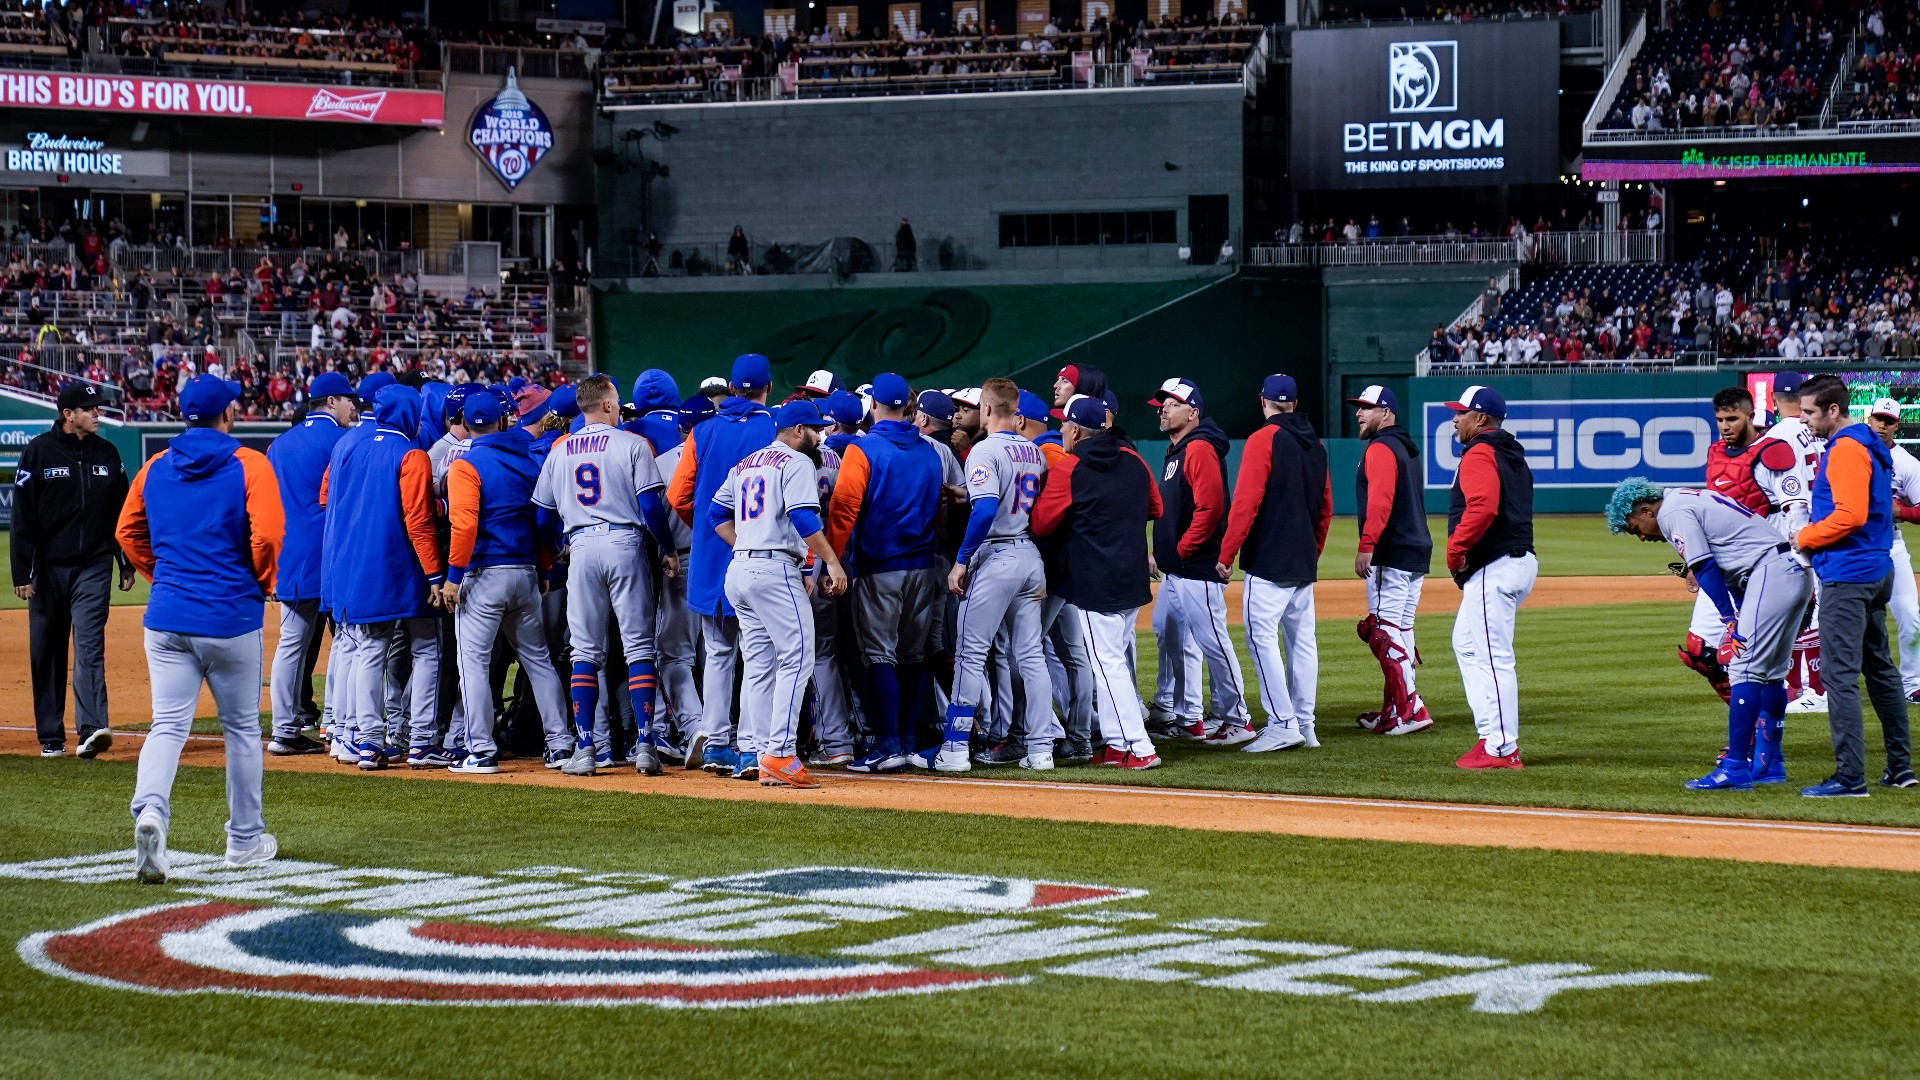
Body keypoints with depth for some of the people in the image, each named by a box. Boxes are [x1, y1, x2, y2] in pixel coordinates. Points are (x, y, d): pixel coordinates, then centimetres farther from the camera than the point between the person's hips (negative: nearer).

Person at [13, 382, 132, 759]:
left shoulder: (107, 454, 7)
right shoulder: (38, 452, -3)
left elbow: (121, 512, 15)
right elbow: (22, 516, -4)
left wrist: (127, 565, 13)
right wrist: (21, 572, -8)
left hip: (94, 565, 1)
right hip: (49, 565, -1)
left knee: (89, 644, -12)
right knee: (46, 653, 5)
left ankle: (91, 729, -21)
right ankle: (51, 737, 14)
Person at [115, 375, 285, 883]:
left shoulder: (155, 468, 7)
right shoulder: (249, 465, -7)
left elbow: (127, 532, 13)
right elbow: (267, 535, -15)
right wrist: (262, 584, 1)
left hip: (166, 618, 3)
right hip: (231, 616, -3)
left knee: (168, 725, 1)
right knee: (241, 728, 11)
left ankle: (150, 809, -26)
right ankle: (245, 840, 20)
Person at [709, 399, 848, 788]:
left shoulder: (745, 465, 21)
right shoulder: (796, 462, -4)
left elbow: (716, 514, 20)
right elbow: (803, 517, -17)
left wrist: (747, 548, 15)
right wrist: (831, 561, -18)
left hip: (739, 569, 9)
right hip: (776, 571, -9)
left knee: (758, 665, 11)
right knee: (796, 659, -9)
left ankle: (753, 755, 10)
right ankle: (780, 754, -18)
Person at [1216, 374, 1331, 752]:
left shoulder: (1264, 440, -11)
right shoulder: (1315, 445, 12)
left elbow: (1245, 503, -16)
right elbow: (1325, 507, 17)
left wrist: (1226, 555, -12)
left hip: (1268, 561, -8)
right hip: (1304, 564, 8)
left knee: (1262, 636, -7)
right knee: (1301, 639, 10)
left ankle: (1283, 724, -13)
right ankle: (1304, 723, 12)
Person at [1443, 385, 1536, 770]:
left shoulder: (1479, 454, -11)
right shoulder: (1512, 455, 21)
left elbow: (1483, 507, -26)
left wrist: (1455, 549, -17)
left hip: (1494, 568, -11)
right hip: (1519, 560, 11)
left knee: (1491, 656, -9)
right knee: (1467, 645, 19)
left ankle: (1502, 749, -9)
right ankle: (1495, 735, 21)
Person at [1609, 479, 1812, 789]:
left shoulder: (1673, 511, -4)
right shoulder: (1691, 500, 25)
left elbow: (1707, 572, -12)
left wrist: (1731, 623, -14)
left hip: (1771, 573, -10)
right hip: (1798, 572, 10)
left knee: (1744, 669, -11)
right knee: (1770, 673, 17)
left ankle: (1734, 770, -14)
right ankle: (1769, 763, 22)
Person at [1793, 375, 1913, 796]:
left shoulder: (1846, 449, -15)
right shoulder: (1868, 444, 17)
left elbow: (1850, 515, -24)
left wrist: (1805, 538, -12)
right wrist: (1809, 535, 13)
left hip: (1847, 576, -11)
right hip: (1877, 571, 11)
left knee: (1840, 673, -11)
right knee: (1879, 667, 17)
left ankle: (1850, 777, -15)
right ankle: (1900, 766, 23)